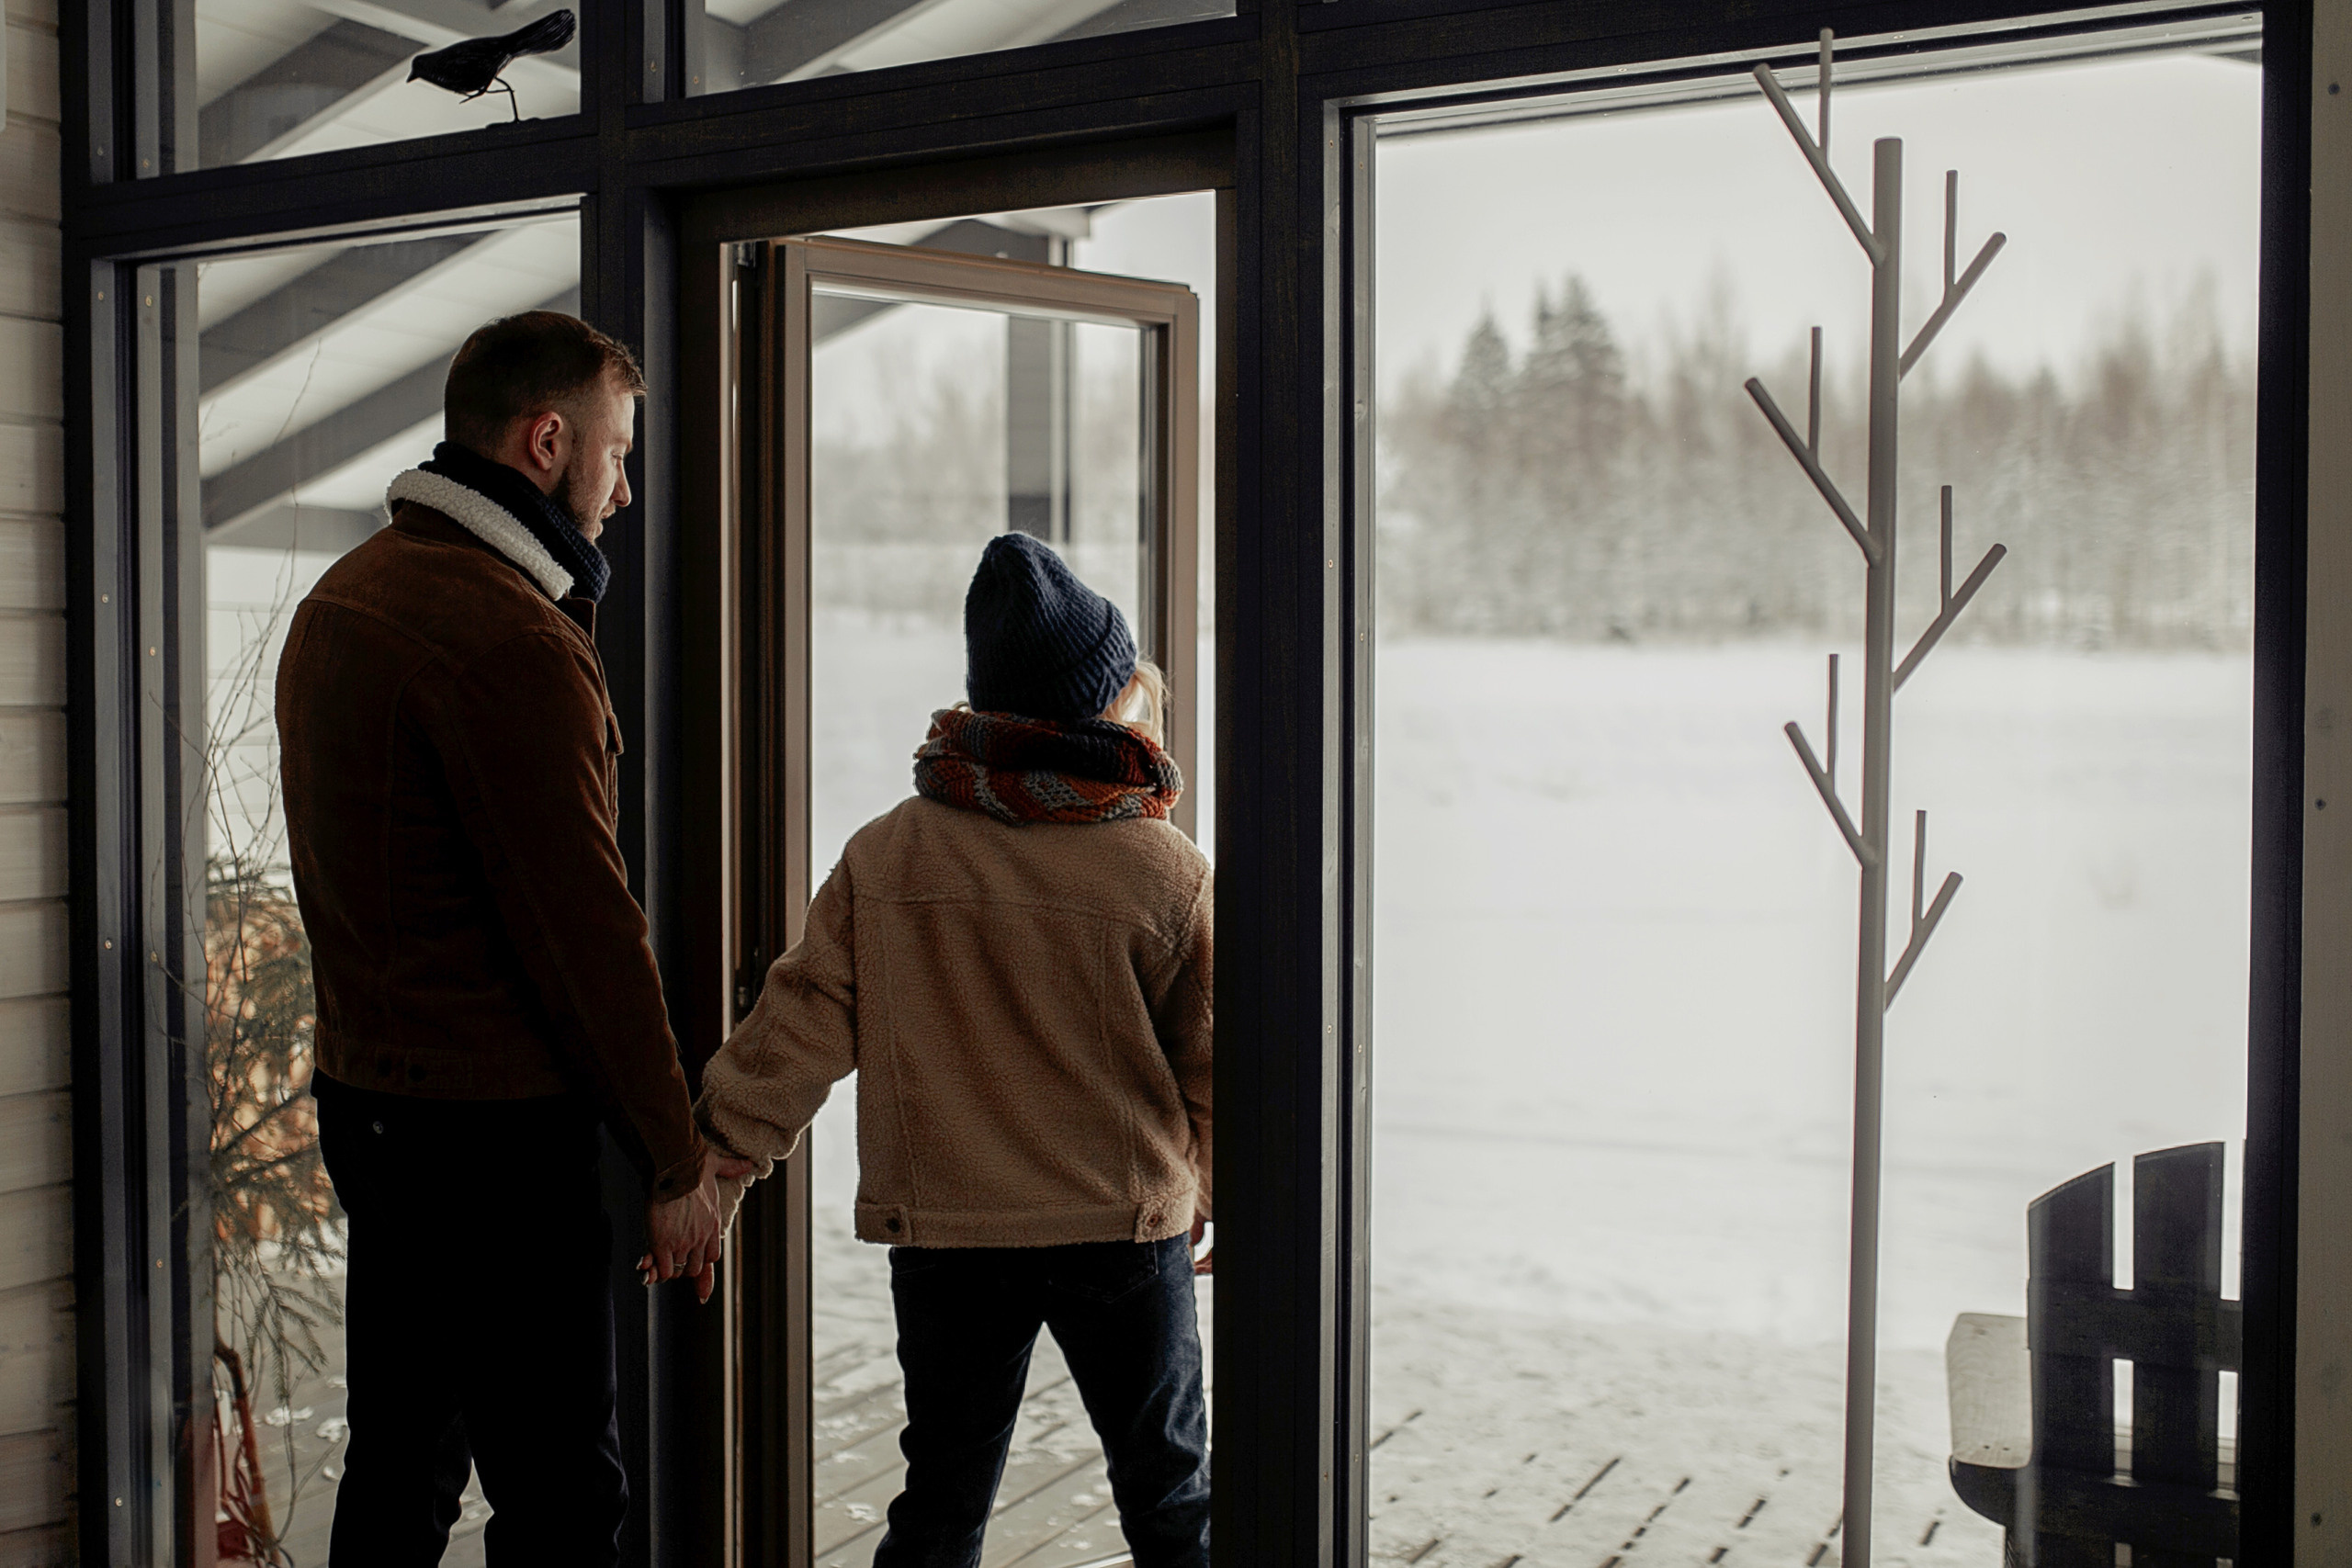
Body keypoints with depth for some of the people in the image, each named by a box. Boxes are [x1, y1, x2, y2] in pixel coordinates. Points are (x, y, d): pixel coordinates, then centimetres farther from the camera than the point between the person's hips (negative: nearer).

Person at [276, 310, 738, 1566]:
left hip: (364, 1098, 10)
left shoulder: (339, 600, 12)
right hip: (493, 1129, -10)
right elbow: (584, 921, -18)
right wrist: (676, 1159, -11)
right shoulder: (512, 638, -18)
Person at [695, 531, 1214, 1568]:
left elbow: (800, 1031, -5)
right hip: (1124, 1229, -1)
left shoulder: (884, 856, -6)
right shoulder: (1165, 871, -10)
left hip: (941, 1235, 2)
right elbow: (1209, 1060, -3)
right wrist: (1225, 1193, 13)